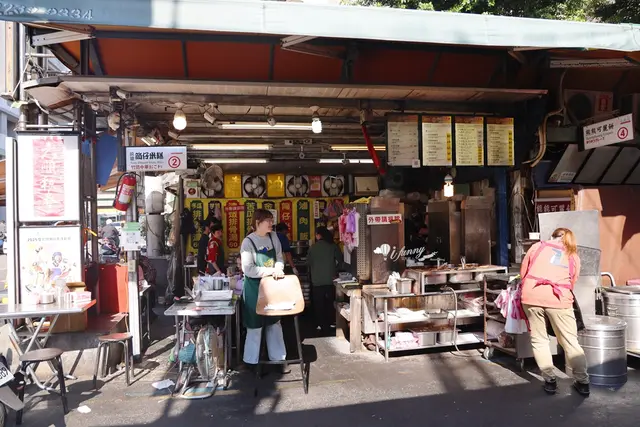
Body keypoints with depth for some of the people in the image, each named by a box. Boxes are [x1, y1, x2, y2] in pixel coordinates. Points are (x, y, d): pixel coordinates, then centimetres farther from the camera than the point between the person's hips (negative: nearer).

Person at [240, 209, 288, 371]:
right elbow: (248, 269, -22)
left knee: (275, 322, 14)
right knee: (255, 324, 6)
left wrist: (278, 269, -16)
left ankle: (278, 358, 27)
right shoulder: (248, 242, -17)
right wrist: (271, 271, -23)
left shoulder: (273, 237, 0)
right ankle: (252, 361, 22)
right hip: (254, 287, -6)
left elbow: (279, 258, 7)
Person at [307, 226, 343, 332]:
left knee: (319, 303, 8)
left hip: (317, 280, -1)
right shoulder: (333, 246, -6)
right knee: (330, 302, 13)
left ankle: (321, 324, 11)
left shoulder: (313, 248, -8)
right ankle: (331, 322, 17)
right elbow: (340, 260, -2)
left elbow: (308, 262, 1)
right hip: (330, 279, 1)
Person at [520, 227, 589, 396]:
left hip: (532, 296, 0)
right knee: (570, 342, 12)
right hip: (558, 299, 0)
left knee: (539, 340, 11)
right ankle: (583, 382, 17)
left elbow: (523, 272, 19)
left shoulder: (537, 246, 17)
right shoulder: (574, 257, 19)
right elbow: (571, 284, 20)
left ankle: (550, 381, 14)